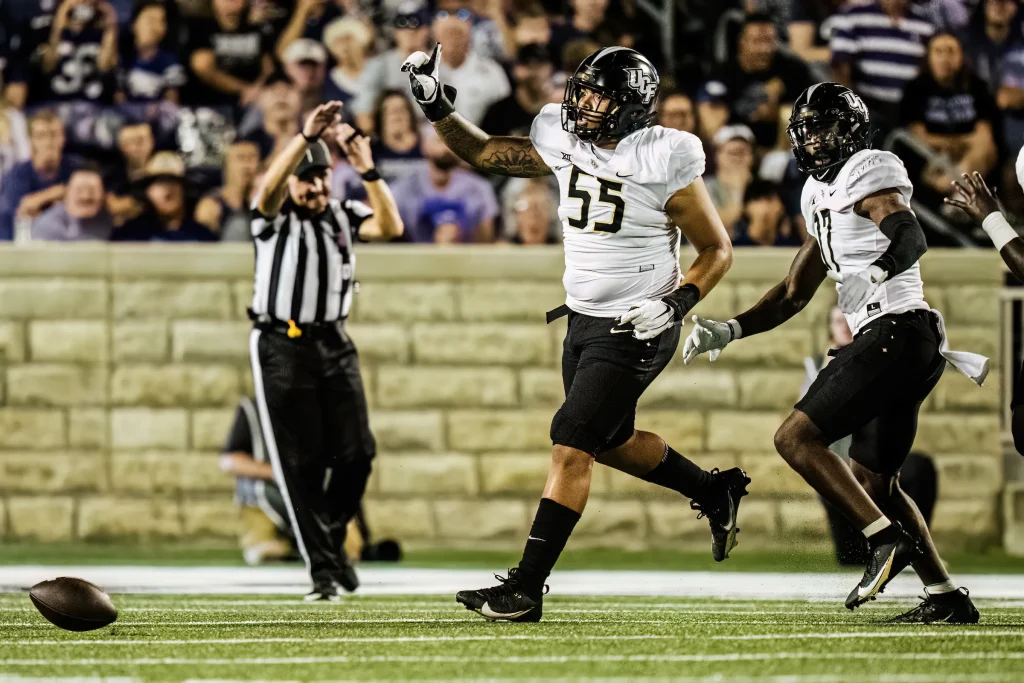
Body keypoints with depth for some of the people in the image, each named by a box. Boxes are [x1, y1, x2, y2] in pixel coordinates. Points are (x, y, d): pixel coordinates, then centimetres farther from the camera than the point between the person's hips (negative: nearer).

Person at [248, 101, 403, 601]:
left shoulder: (344, 216, 8)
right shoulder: (274, 218, -3)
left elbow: (390, 227, -10)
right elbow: (268, 190, -26)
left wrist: (367, 171, -21)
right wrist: (306, 137, -39)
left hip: (334, 344, 4)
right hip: (281, 347, -4)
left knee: (357, 453, -1)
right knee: (301, 463, -4)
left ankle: (331, 538, 25)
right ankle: (321, 567, 1)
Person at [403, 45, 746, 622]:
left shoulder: (664, 162, -17)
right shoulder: (566, 143, -1)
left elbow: (718, 250, -9)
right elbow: (484, 153, 12)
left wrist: (677, 302, -22)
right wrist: (437, 107, -2)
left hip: (635, 329, -8)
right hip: (583, 320, 8)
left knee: (572, 445, -12)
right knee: (610, 440, 21)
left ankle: (526, 589, -12)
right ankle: (715, 492, 44)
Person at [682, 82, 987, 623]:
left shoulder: (868, 172, -7)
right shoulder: (822, 195, 21)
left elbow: (911, 236, -26)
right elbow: (793, 295, 26)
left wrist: (877, 272, -46)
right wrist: (728, 331, 16)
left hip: (896, 331, -10)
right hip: (890, 341, 10)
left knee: (796, 438, -12)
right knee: (873, 481, 16)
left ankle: (887, 538, -14)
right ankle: (946, 598, 17)